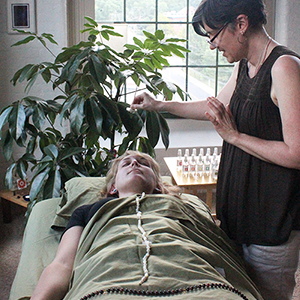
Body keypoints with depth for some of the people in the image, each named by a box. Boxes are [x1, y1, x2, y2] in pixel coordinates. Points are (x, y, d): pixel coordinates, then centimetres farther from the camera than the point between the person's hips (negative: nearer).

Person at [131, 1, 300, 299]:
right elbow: (216, 106, 28)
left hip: (274, 221, -8)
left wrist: (234, 135, -16)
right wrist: (160, 105, 31)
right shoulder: (243, 66, 8)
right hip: (241, 210, 8)